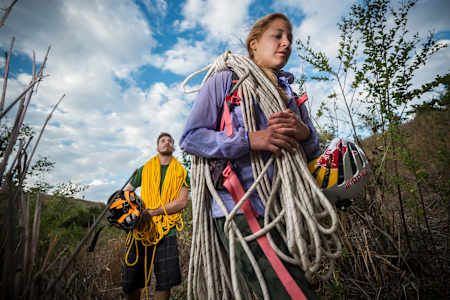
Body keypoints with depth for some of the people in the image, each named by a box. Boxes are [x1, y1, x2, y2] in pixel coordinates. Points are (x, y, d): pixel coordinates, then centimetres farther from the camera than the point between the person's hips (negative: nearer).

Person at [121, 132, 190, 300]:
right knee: (131, 282, 9)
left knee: (166, 282, 2)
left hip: (166, 231, -1)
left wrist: (152, 212, -13)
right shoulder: (144, 170, 12)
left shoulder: (181, 172, 6)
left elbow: (182, 202, -5)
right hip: (141, 229, 2)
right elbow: (127, 191, 22)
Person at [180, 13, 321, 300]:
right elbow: (190, 138, -5)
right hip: (241, 206, -6)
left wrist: (304, 133, -9)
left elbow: (314, 151, 17)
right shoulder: (225, 80, 3)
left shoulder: (292, 95, 20)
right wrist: (251, 140, -18)